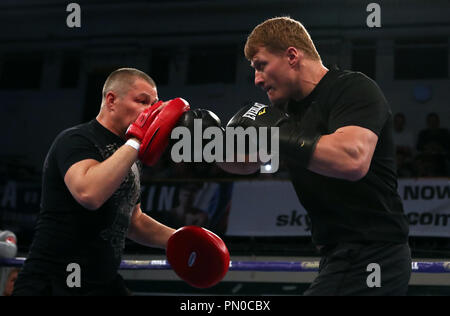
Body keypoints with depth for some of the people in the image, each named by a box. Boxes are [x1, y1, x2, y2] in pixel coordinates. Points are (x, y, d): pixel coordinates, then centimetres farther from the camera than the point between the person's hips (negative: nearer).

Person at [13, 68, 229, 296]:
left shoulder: (128, 158, 14)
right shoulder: (75, 140, -13)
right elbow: (89, 194, -34)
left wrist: (175, 239, 9)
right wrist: (136, 143, -27)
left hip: (105, 283, 8)